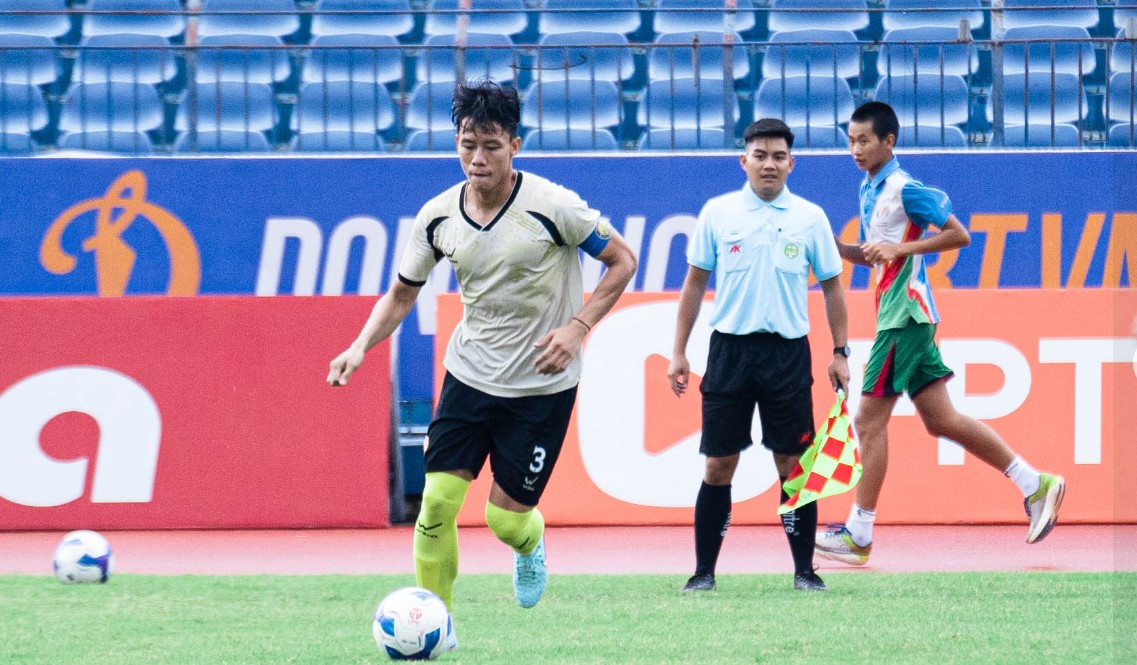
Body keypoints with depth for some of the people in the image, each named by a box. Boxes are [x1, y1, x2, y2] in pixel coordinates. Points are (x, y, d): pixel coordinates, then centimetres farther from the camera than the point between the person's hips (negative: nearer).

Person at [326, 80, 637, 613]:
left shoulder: (552, 206, -17)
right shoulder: (438, 217, -4)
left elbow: (621, 261, -6)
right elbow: (401, 294, 8)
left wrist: (577, 327, -17)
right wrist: (361, 346, -9)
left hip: (542, 385, -3)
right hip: (469, 374, 3)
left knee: (506, 517, 0)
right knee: (437, 501, -10)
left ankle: (530, 544, 37)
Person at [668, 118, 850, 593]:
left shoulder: (810, 218, 4)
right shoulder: (717, 213, 4)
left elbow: (831, 287, 10)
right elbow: (695, 284, 9)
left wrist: (840, 352, 5)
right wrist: (678, 352, 6)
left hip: (788, 353, 0)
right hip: (730, 349, 0)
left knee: (793, 465, 0)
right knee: (718, 466, 1)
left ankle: (804, 570, 8)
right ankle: (704, 571, 7)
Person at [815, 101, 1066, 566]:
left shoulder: (904, 189, -13)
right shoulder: (870, 189, 14)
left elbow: (959, 235, -13)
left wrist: (901, 249, -18)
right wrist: (841, 249, 6)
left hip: (904, 316, -10)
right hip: (899, 315, 10)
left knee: (869, 421, -7)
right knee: (940, 419, 10)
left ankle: (858, 536, -3)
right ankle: (1035, 484, 15)